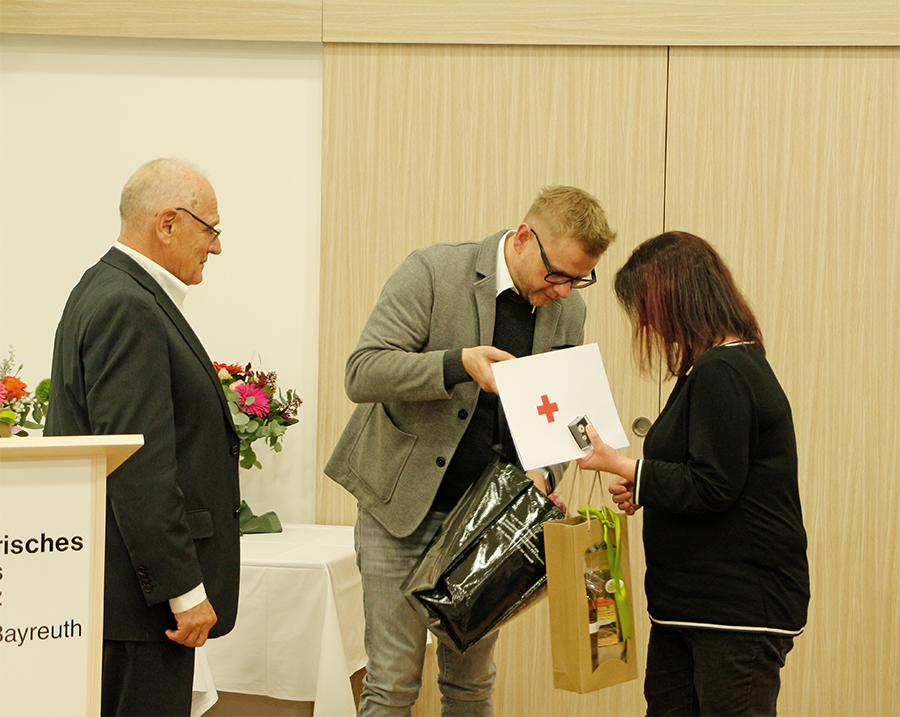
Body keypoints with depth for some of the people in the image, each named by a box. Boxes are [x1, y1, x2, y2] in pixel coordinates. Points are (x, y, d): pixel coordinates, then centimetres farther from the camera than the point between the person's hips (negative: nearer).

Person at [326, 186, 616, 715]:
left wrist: (542, 473, -10)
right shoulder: (432, 272, -14)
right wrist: (459, 364, -33)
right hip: (403, 506, -4)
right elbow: (362, 374, -20)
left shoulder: (568, 311, 1)